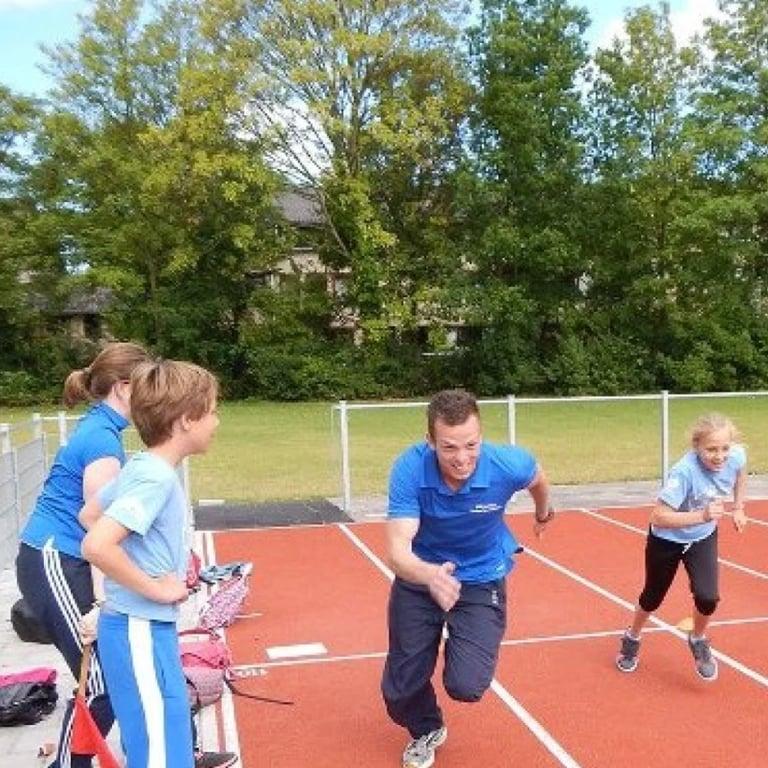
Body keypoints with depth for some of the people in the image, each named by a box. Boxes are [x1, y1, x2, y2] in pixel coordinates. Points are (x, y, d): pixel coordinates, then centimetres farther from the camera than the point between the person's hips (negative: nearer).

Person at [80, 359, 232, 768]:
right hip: (141, 632, -10)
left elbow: (88, 515, 19)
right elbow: (95, 547, -31)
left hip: (143, 628, 10)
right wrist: (154, 588, -19)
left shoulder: (142, 467, 5)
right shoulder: (156, 477, -21)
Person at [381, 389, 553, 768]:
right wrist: (431, 575, -59)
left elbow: (537, 478, -1)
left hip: (481, 578, 0)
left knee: (466, 686, -16)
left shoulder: (508, 465, -27)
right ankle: (427, 730, 47)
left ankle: (462, 644, 22)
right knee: (399, 691, 9)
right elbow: (397, 549, -36)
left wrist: (543, 514, 21)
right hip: (420, 576, 1)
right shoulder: (409, 469, -31)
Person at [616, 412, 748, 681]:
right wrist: (701, 515, -45)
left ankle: (698, 641, 19)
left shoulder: (736, 456, -22)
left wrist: (738, 508, 6)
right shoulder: (684, 472, -38)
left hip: (703, 538, 3)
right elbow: (658, 517, -37)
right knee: (653, 598, 17)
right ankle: (632, 639, 47)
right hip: (667, 540, -3)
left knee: (707, 597, -15)